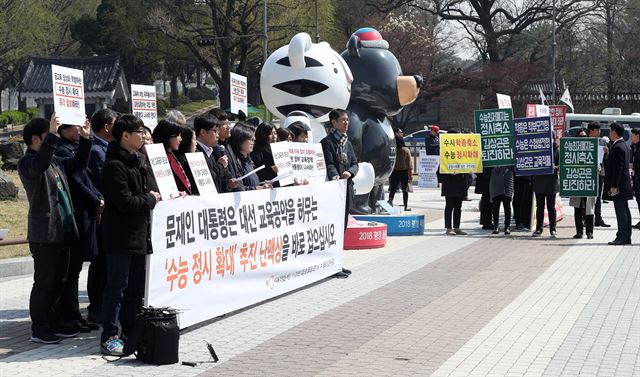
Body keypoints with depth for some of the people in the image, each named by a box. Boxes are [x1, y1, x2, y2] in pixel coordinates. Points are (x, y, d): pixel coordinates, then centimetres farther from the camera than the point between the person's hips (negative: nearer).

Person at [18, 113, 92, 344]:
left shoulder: (55, 161, 16)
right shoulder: (27, 163, -10)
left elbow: (78, 163, 26)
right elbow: (40, 165, -33)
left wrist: (85, 139, 15)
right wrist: (53, 136, -40)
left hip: (63, 230, 9)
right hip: (44, 233, -9)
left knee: (59, 281, 15)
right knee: (44, 282, -3)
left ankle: (54, 324, 24)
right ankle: (39, 329, 4)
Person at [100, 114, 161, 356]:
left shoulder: (134, 161, 15)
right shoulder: (114, 165, -15)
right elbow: (125, 202, -21)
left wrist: (151, 197, 6)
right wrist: (151, 199, -8)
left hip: (138, 235, 9)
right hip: (121, 236, -9)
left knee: (136, 286, 15)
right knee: (117, 286, -5)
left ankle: (130, 333, 24)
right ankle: (109, 338, 0)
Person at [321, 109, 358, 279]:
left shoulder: (347, 142, 19)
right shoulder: (327, 142, -6)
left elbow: (355, 163, 12)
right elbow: (329, 163, -16)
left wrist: (349, 172, -10)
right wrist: (335, 175, -35)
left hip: (347, 187, 8)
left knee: (342, 226, 12)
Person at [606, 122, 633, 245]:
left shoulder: (617, 147, -17)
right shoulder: (625, 145, 14)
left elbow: (617, 168, -20)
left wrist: (614, 186, -20)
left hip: (618, 185, -10)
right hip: (624, 185, 10)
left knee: (621, 212, -8)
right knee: (624, 211, 12)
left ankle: (621, 237, -7)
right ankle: (626, 237, 17)